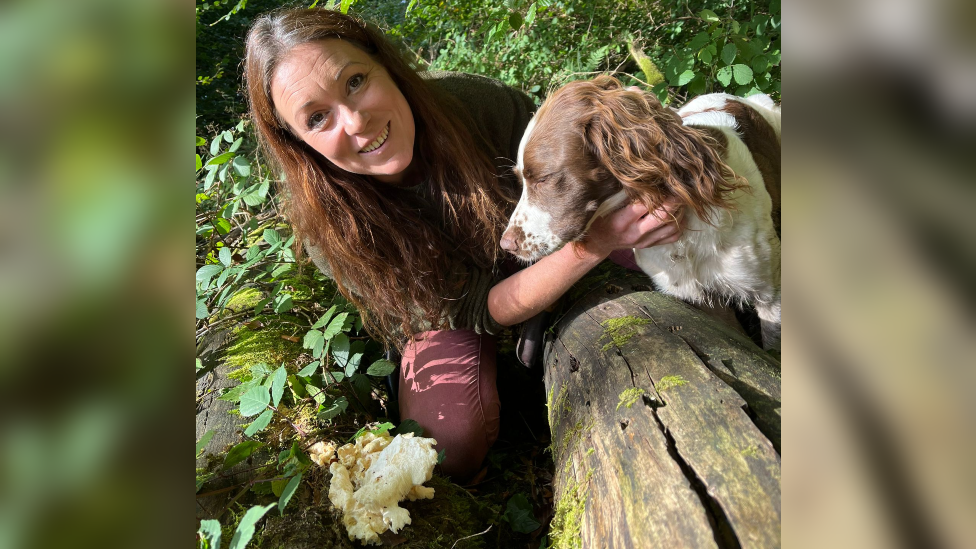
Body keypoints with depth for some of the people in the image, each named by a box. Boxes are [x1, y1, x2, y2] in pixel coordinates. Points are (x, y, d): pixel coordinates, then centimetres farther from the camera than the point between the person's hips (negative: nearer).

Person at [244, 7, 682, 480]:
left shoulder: (475, 104, -28)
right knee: (452, 443, -25)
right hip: (446, 314, -1)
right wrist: (595, 245, -41)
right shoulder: (330, 228, -28)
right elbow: (478, 310, -28)